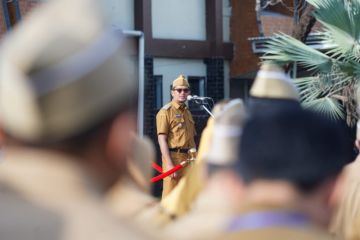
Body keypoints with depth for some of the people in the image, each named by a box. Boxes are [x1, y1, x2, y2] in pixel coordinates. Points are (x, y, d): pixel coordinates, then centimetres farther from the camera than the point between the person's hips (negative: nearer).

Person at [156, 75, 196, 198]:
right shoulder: (166, 112, -4)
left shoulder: (188, 113, 20)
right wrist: (169, 164, -20)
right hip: (173, 157, -7)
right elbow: (162, 139, -12)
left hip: (189, 159, 8)